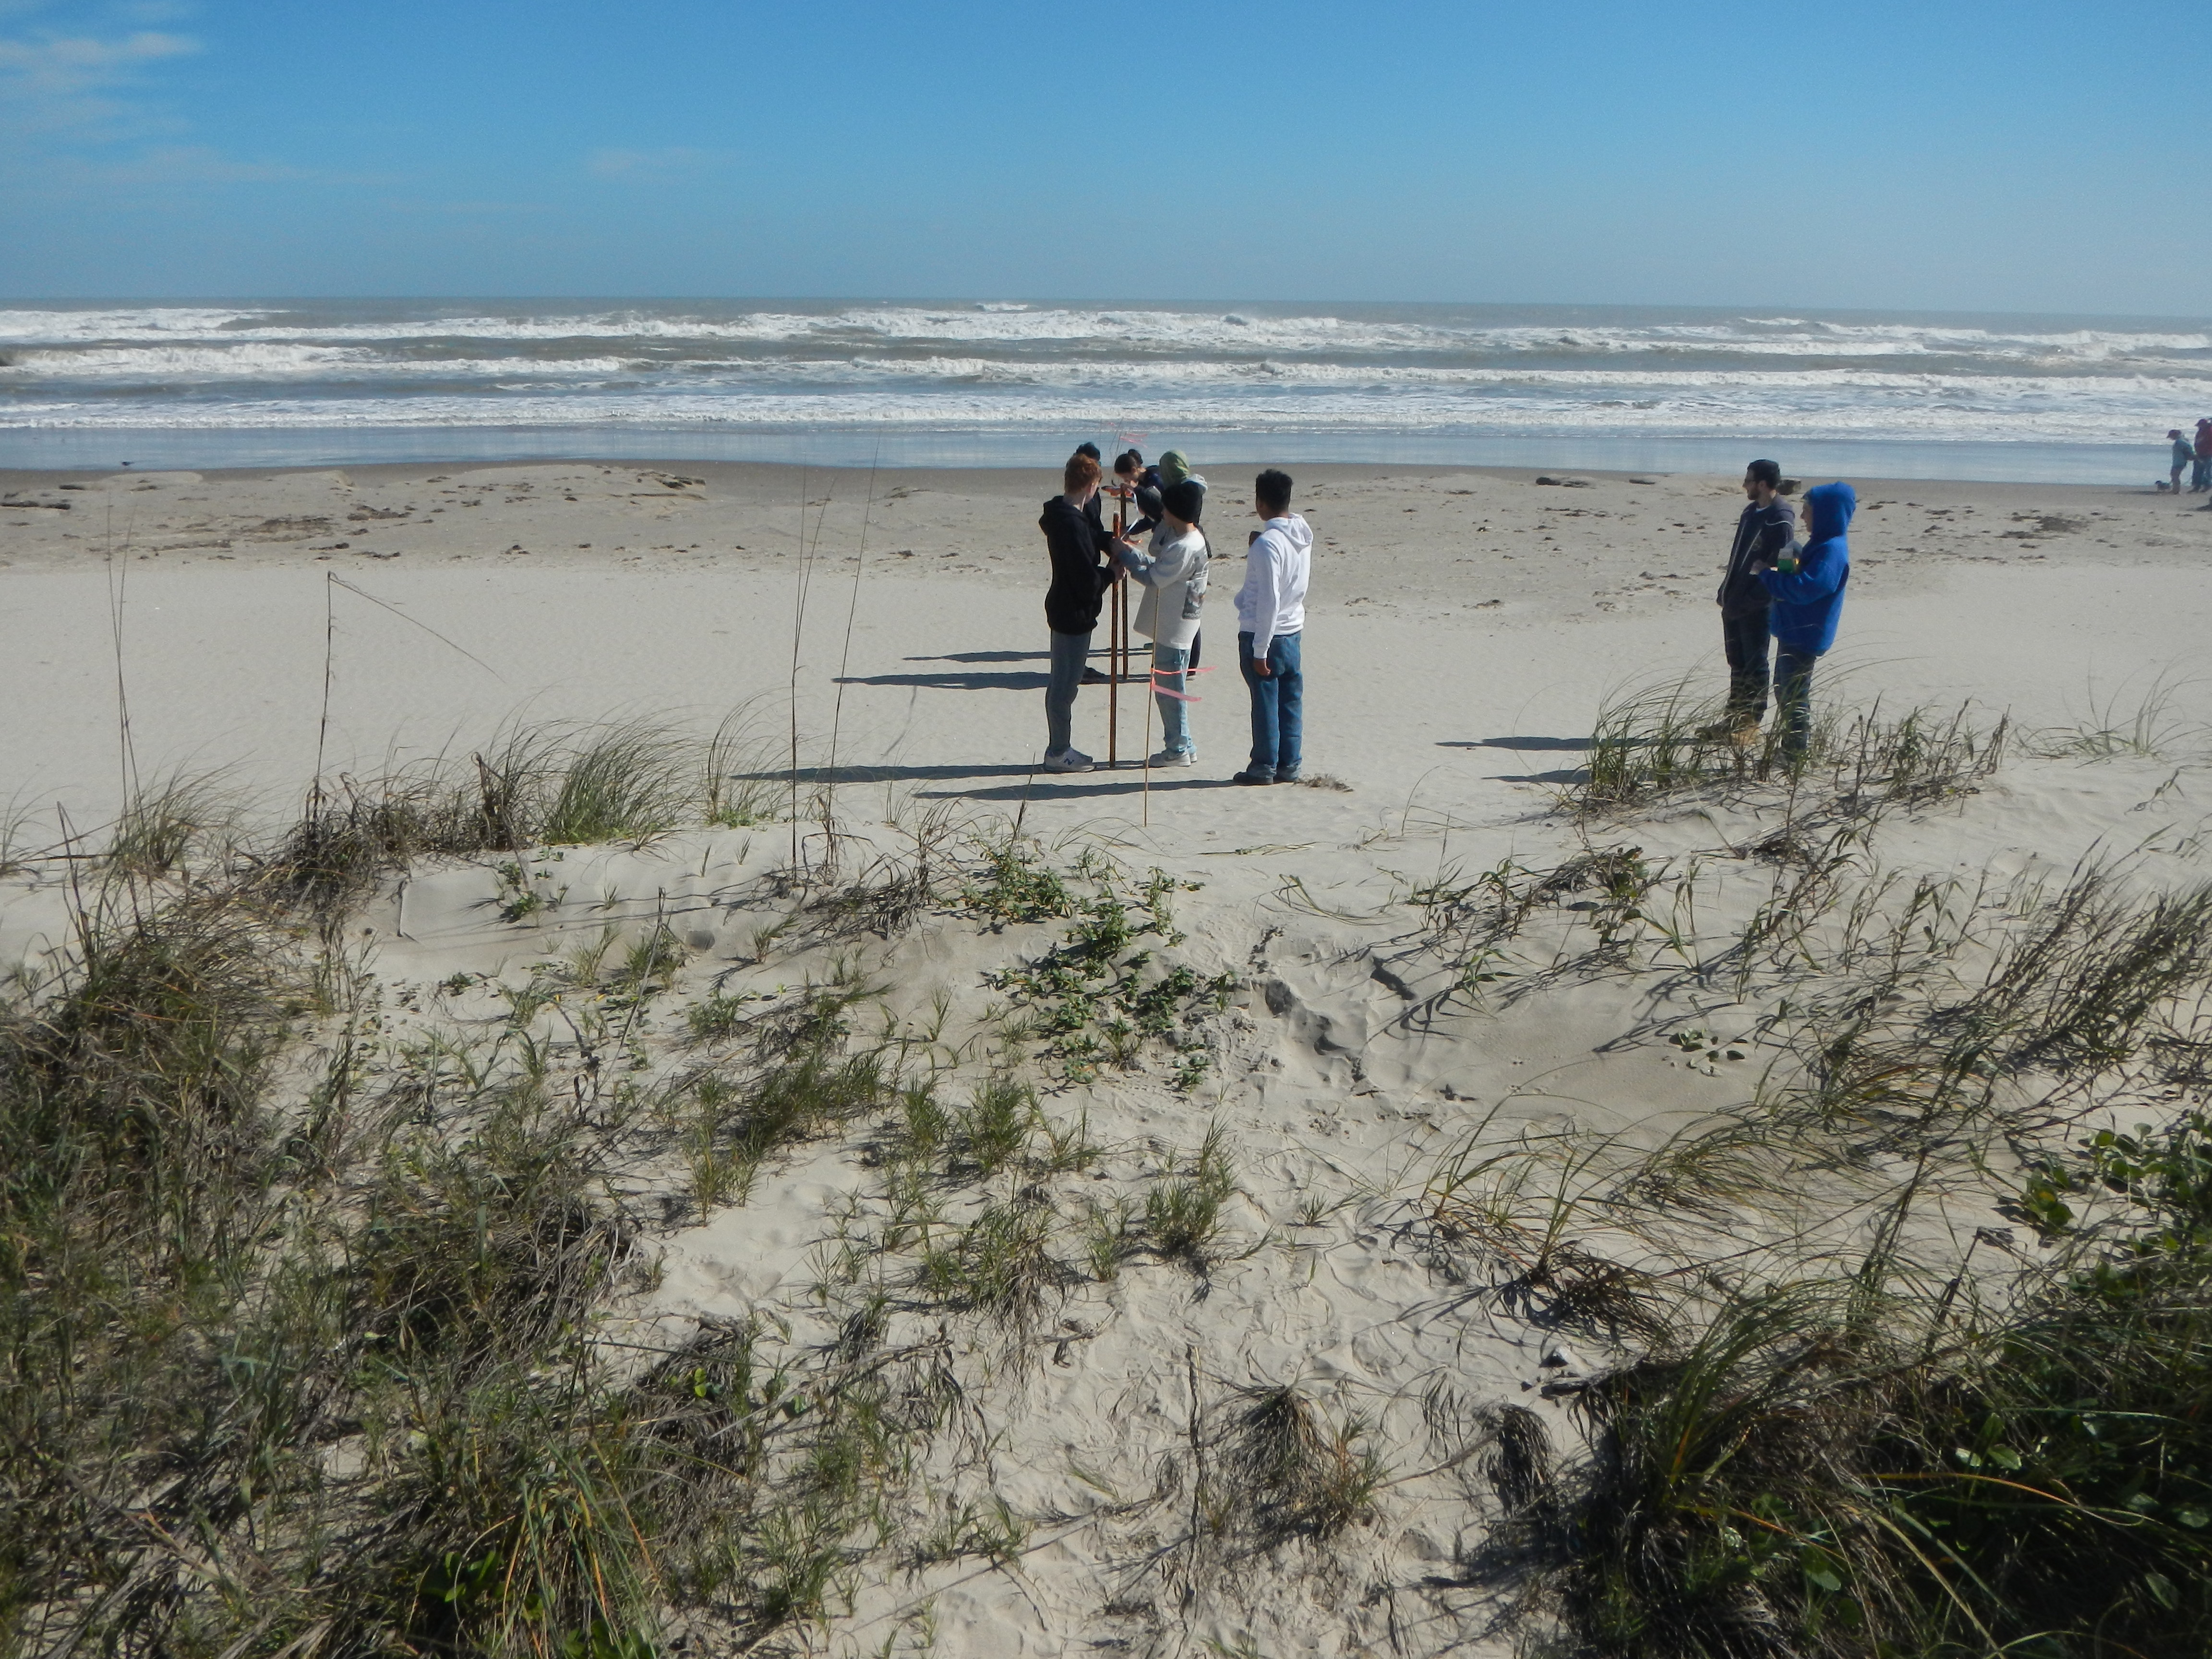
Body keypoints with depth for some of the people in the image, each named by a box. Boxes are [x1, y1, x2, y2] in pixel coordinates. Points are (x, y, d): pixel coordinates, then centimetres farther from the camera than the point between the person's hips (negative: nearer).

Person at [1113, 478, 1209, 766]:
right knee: (1166, 688, 16)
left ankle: (1179, 750, 10)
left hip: (1174, 629, -10)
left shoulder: (1187, 547, -23)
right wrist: (1132, 553, 2)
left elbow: (1153, 578, -19)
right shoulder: (1178, 536, 9)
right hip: (1168, 625, 10)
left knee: (1170, 689, 0)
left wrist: (1125, 555, -9)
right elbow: (1159, 565, 13)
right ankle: (1182, 745, 24)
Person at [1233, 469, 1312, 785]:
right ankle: (1289, 765, 17)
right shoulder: (1303, 534, 3)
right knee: (1291, 700, 11)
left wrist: (1260, 650, -18)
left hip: (1263, 633, -8)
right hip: (1293, 629, 8)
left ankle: (1264, 766, 9)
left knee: (1265, 701, 1)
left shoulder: (1267, 543, -21)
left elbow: (1269, 601, -23)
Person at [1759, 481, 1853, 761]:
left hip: (1805, 635, -11)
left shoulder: (1832, 550, -21)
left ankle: (1797, 753, 5)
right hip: (1794, 630, 11)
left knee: (1794, 695, -4)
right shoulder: (1820, 544, 12)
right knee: (1784, 689, 19)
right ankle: (1791, 747, 29)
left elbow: (1806, 588, -29)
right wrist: (1784, 568, 1)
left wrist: (1768, 575, -17)